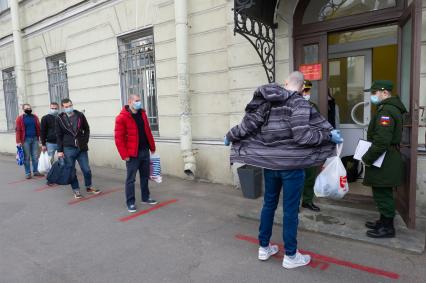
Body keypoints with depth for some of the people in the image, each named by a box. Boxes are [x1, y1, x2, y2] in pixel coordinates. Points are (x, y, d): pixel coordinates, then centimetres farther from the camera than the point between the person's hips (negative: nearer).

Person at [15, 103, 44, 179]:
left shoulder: (35, 117, 11)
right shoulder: (20, 118, 0)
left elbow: (39, 127, 11)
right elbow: (18, 130, -5)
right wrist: (18, 141, -12)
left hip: (35, 139, 3)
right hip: (25, 139, -3)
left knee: (35, 156, 7)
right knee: (27, 157, 2)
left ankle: (35, 171, 15)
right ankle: (28, 173, 9)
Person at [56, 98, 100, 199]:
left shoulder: (80, 115, 2)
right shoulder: (60, 118, 0)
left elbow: (87, 129, 10)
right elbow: (59, 136, 2)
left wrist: (85, 141, 0)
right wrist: (60, 150, -1)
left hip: (81, 148, 1)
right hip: (68, 149, -1)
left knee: (87, 170, 6)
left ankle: (89, 187, 26)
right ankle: (76, 190, 20)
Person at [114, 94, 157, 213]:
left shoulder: (142, 114, 9)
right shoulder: (122, 117, -12)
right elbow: (118, 138, -14)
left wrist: (152, 147, 14)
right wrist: (124, 155, -16)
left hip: (145, 151, 7)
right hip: (133, 154, -6)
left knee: (145, 176, 17)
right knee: (131, 179, 3)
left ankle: (145, 197, 31)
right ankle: (130, 203, 15)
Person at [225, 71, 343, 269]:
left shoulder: (267, 101, 5)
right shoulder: (299, 103, -11)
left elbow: (248, 124, 2)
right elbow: (301, 136, -21)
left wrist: (230, 136, 17)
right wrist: (329, 136, -8)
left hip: (269, 162, 6)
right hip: (291, 164, -5)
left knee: (269, 204, 17)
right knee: (290, 210, 6)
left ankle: (264, 248, 30)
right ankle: (290, 256, 20)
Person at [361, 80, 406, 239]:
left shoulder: (386, 111, -19)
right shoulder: (392, 108, 15)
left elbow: (381, 141, -27)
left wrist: (367, 159, -17)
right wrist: (369, 158, 16)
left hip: (384, 163, -11)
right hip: (387, 161, 11)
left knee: (383, 194, 0)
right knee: (383, 194, 19)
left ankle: (387, 228, 12)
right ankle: (384, 221, 33)